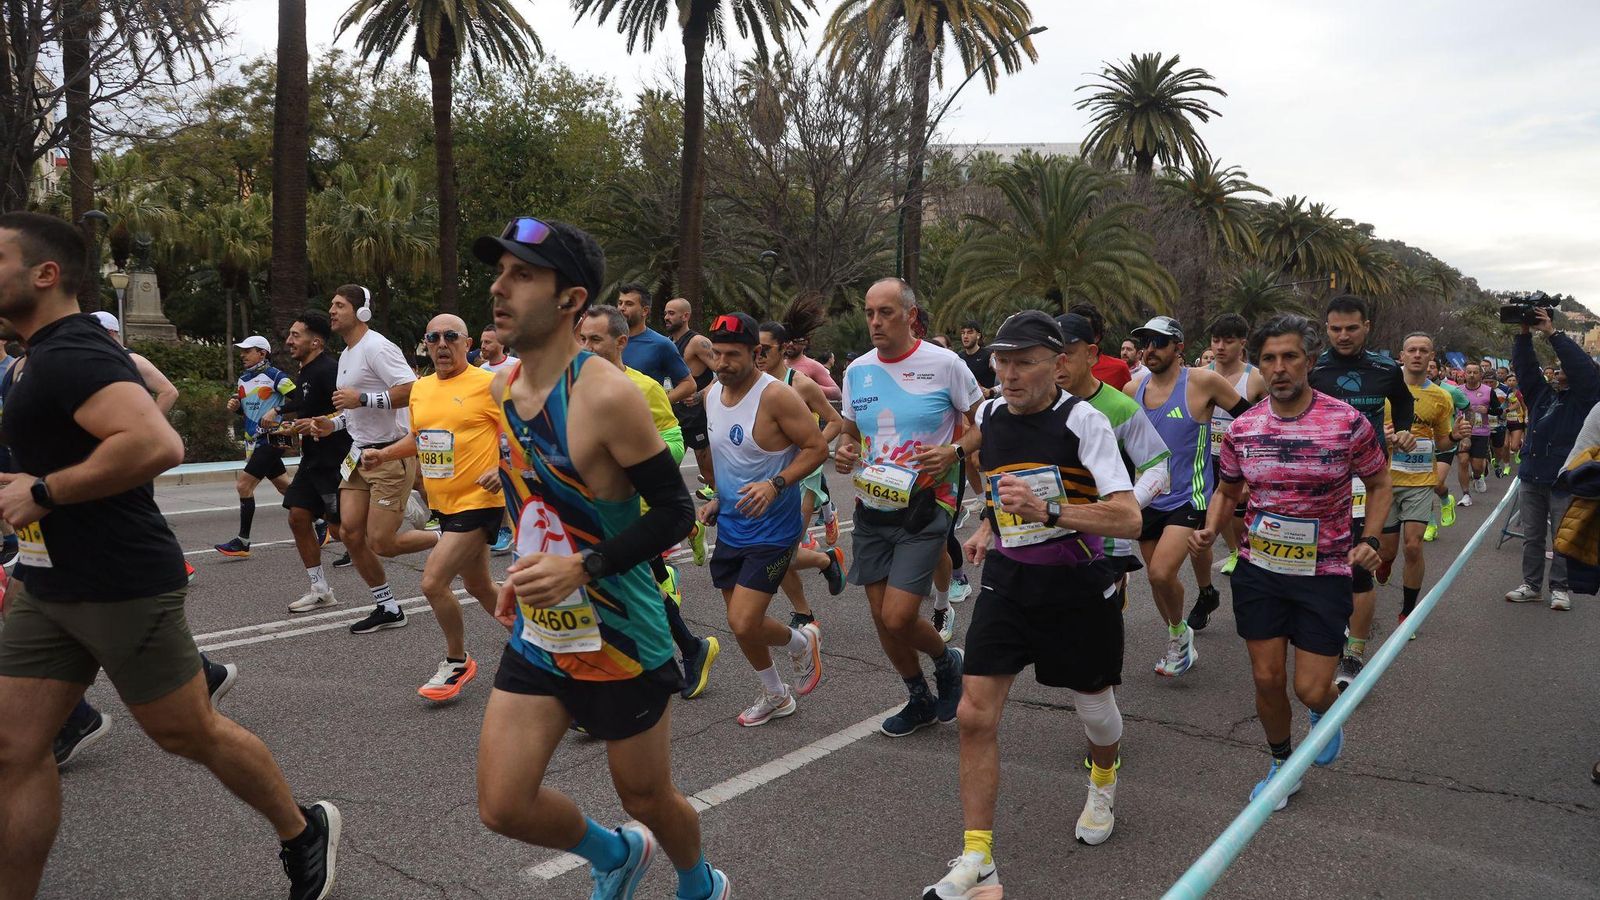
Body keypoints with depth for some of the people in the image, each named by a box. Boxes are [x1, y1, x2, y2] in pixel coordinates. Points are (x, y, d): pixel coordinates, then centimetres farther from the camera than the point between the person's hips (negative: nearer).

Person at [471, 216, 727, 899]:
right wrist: (523, 569, 12)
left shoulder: (606, 394, -22)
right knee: (502, 808, 4)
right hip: (537, 634, 6)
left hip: (620, 638, -6)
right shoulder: (503, 386, 2)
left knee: (647, 799, 12)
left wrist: (582, 568, -27)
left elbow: (674, 510, -19)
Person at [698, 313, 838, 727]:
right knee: (740, 621, 14)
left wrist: (775, 485, -27)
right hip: (731, 525, 7)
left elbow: (817, 447, -16)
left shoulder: (775, 395, -19)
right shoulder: (712, 394, 4)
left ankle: (802, 642, 20)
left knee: (743, 624, -13)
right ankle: (775, 696, 36)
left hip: (771, 527, -7)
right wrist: (718, 499, 13)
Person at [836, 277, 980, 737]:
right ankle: (920, 699, 33)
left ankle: (947, 661, 21)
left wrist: (956, 451, -19)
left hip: (923, 508, -5)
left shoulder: (945, 364, -9)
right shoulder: (857, 370, 6)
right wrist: (844, 453, -4)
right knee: (881, 618, 9)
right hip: (871, 508, 5)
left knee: (898, 617, -12)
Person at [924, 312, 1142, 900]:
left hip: (1077, 588, -3)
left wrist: (1047, 510, -36)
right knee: (975, 714, -7)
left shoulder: (1082, 420, -16)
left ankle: (1103, 784, 51)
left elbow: (1129, 519, -25)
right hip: (1008, 582, 4)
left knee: (1094, 708, 14)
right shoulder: (988, 416, 1)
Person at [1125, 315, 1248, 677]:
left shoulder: (1202, 382, -12)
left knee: (1161, 573, -20)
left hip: (1188, 498, -5)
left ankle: (1179, 633, 10)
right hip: (1148, 500, 6)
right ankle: (1181, 646, 37)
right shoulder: (1133, 390, 2)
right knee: (1157, 577, 14)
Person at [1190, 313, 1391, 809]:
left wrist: (1369, 539, -11)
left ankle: (1327, 709, 38)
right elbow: (1227, 491, 12)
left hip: (1324, 571, -2)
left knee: (1310, 690, -1)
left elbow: (1379, 484, 4)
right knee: (1267, 680, 8)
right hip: (1258, 569, 3)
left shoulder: (1349, 423, -12)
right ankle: (1282, 765, 33)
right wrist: (1210, 528, -7)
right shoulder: (1242, 428, -3)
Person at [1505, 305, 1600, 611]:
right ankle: (1531, 585, 18)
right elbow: (1524, 367, 8)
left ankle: (1559, 588, 10)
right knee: (1532, 536, 10)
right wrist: (1524, 334, -6)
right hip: (1532, 475, 5)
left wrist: (1552, 333, -19)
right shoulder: (1541, 393, 14)